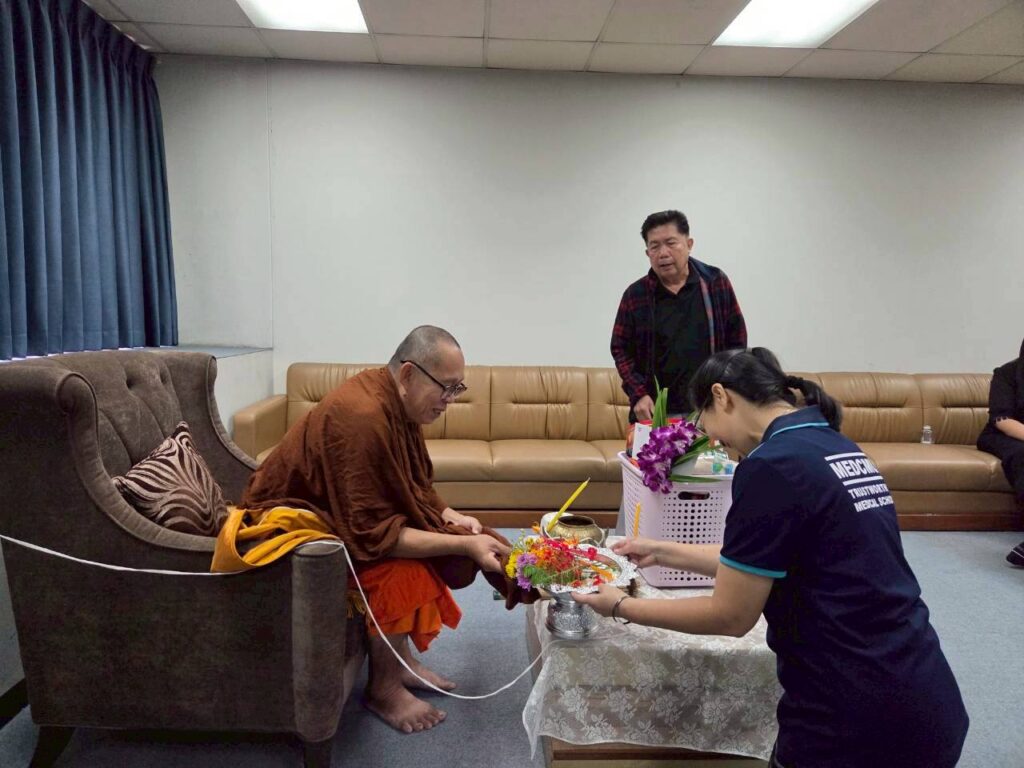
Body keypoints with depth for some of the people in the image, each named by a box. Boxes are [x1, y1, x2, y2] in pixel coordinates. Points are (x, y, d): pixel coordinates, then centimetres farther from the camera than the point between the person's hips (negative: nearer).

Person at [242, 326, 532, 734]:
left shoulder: (397, 401, -5)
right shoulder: (361, 418, -33)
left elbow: (414, 484, 7)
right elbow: (374, 534, -32)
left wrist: (450, 516, -11)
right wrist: (462, 544, -30)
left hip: (338, 515, 10)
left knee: (437, 538, 2)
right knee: (403, 569, -26)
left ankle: (399, 657, 12)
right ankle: (383, 688, -4)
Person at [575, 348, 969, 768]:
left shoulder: (771, 466, -20)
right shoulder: (835, 446, 7)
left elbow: (730, 616, -13)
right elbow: (757, 561, 16)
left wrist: (621, 606, -1)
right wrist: (660, 551, 22)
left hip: (861, 719, -8)